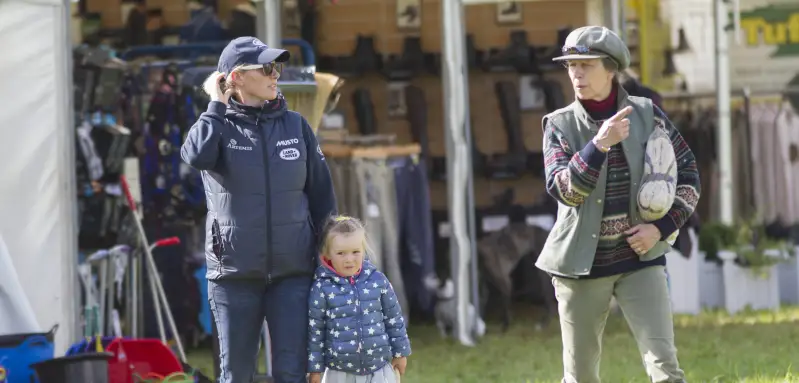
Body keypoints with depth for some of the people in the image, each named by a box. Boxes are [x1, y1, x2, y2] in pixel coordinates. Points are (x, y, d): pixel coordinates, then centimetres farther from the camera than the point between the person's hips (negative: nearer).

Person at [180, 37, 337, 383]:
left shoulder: (296, 126, 6)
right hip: (234, 273, -1)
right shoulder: (219, 126, 0)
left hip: (293, 272, 1)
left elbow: (321, 195, 10)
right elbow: (197, 156, -24)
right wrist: (217, 105, -11)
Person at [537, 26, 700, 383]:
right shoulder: (560, 125, -3)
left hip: (640, 259, 0)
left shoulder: (646, 114, -1)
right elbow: (563, 189, -17)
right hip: (581, 263, 0)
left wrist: (663, 226, -7)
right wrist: (599, 145, -30)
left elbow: (688, 174, 6)